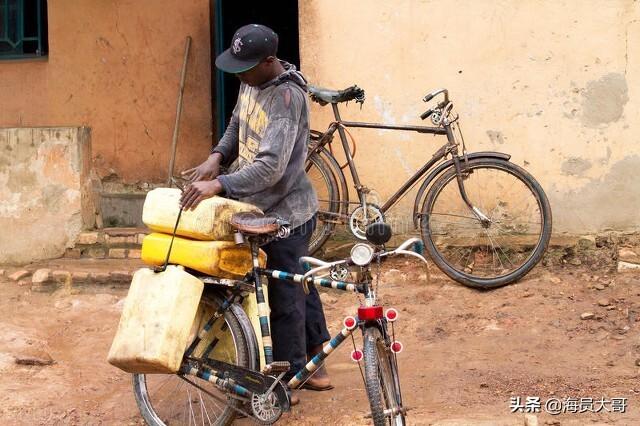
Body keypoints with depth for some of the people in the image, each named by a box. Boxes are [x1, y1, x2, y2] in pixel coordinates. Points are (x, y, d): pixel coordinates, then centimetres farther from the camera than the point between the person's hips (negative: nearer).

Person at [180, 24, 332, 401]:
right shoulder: (252, 83, 2)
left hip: (285, 214, -10)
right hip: (267, 210, 10)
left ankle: (287, 384, 12)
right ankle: (314, 366, 34)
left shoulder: (286, 97, -26)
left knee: (283, 298, 0)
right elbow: (237, 127, 18)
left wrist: (218, 184, -41)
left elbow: (271, 166, -34)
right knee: (300, 286, 20)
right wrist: (216, 158, -1)